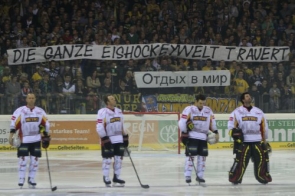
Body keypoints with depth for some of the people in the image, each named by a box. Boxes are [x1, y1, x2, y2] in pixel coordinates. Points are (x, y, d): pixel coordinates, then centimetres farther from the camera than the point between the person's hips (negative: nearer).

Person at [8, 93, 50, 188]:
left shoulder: (40, 111, 6)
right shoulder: (20, 111, -6)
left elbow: (45, 123, 12)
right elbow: (14, 123, -9)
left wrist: (46, 135, 8)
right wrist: (12, 135, -15)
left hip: (36, 140, 4)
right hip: (23, 139, -4)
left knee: (35, 160, 3)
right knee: (23, 159, -8)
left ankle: (31, 179, 14)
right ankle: (21, 180, 0)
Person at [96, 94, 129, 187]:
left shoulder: (119, 111, 9)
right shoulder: (102, 112, -14)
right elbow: (99, 128, -17)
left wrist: (125, 137, 15)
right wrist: (105, 139, -20)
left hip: (119, 139, 6)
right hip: (108, 139, -6)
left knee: (119, 158, 7)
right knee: (107, 159, -3)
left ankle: (116, 177, 18)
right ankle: (106, 178, 7)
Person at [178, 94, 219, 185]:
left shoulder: (208, 111, 9)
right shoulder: (189, 109, -5)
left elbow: (212, 122, 16)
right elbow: (182, 122, -7)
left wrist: (216, 133, 10)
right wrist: (184, 134, -10)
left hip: (203, 137, 5)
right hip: (191, 136, -5)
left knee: (202, 156, 5)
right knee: (190, 155, -10)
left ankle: (199, 176, 15)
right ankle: (187, 176, -6)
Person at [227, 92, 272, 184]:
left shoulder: (259, 112, 13)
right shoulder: (237, 112, 4)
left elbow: (264, 127, 18)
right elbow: (231, 125, 2)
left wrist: (264, 141, 16)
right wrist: (235, 133, -16)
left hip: (257, 141, 3)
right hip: (243, 142, -3)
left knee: (262, 158, -2)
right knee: (241, 159, -13)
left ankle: (264, 177, 14)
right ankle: (235, 178, -4)